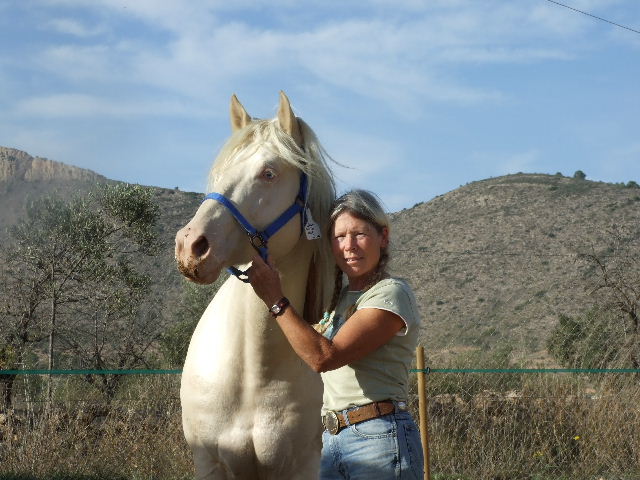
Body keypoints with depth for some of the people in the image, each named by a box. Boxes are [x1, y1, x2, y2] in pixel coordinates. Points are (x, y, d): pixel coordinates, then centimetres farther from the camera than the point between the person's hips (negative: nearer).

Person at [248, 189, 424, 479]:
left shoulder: (391, 293, -7)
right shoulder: (337, 298, 18)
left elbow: (324, 357, -16)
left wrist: (275, 300, -16)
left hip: (379, 437, -8)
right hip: (330, 439, 8)